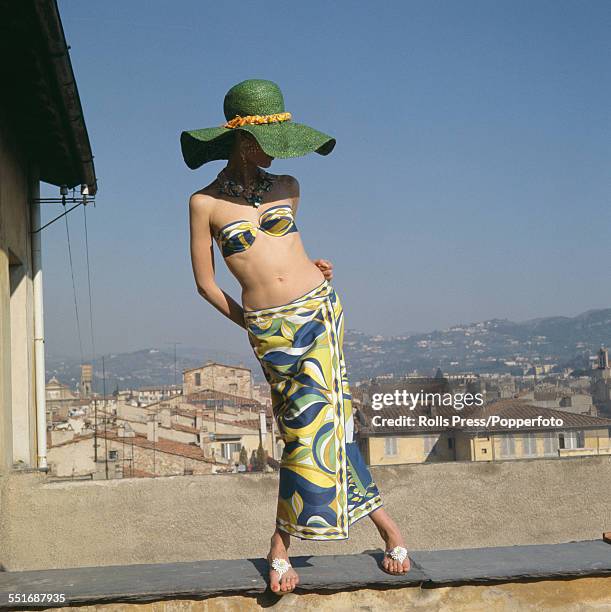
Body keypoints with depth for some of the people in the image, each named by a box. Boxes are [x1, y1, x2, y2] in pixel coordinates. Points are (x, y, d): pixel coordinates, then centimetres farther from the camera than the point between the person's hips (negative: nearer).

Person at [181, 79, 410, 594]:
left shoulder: (286, 188, 10)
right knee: (313, 422, 0)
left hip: (318, 308, 2)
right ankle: (384, 522, 10)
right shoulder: (205, 202, 0)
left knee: (315, 418, -9)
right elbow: (205, 282, 5)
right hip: (267, 329, -2)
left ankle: (282, 541, 3)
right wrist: (249, 322, 10)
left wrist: (305, 269, 11)